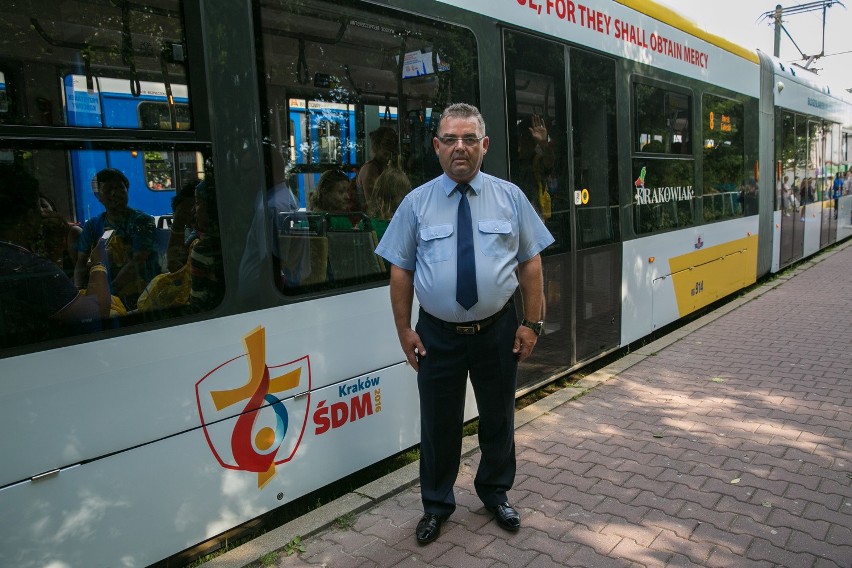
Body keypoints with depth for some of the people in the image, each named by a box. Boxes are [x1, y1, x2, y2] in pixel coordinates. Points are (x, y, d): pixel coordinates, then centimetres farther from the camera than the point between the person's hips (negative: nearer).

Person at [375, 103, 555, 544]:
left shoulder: (510, 197, 1)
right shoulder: (417, 203, -1)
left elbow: (530, 263, 1)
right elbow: (400, 271, 0)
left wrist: (532, 322, -4)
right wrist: (404, 330, -3)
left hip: (498, 330, 1)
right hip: (438, 334, -1)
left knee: (498, 419, 18)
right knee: (438, 423, 12)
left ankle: (495, 494, 44)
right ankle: (436, 505, 36)